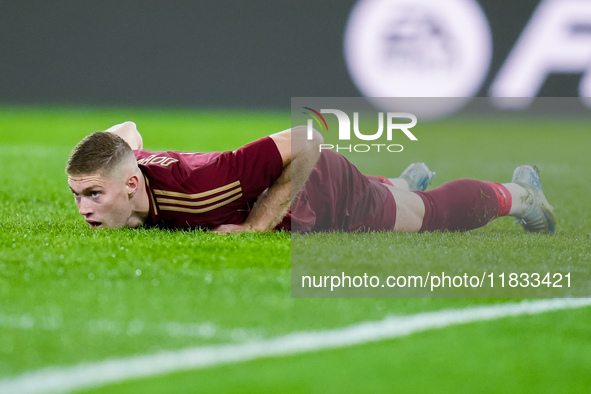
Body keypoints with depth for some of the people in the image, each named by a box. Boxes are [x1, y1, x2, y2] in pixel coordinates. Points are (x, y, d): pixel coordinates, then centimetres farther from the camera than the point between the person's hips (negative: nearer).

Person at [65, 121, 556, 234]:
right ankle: (408, 181, 71)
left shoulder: (194, 189, -48)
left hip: (326, 186, -6)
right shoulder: (131, 164, -28)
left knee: (434, 214, 22)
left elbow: (304, 143, -43)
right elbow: (127, 129, -1)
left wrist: (258, 224, -42)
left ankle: (517, 193, 50)